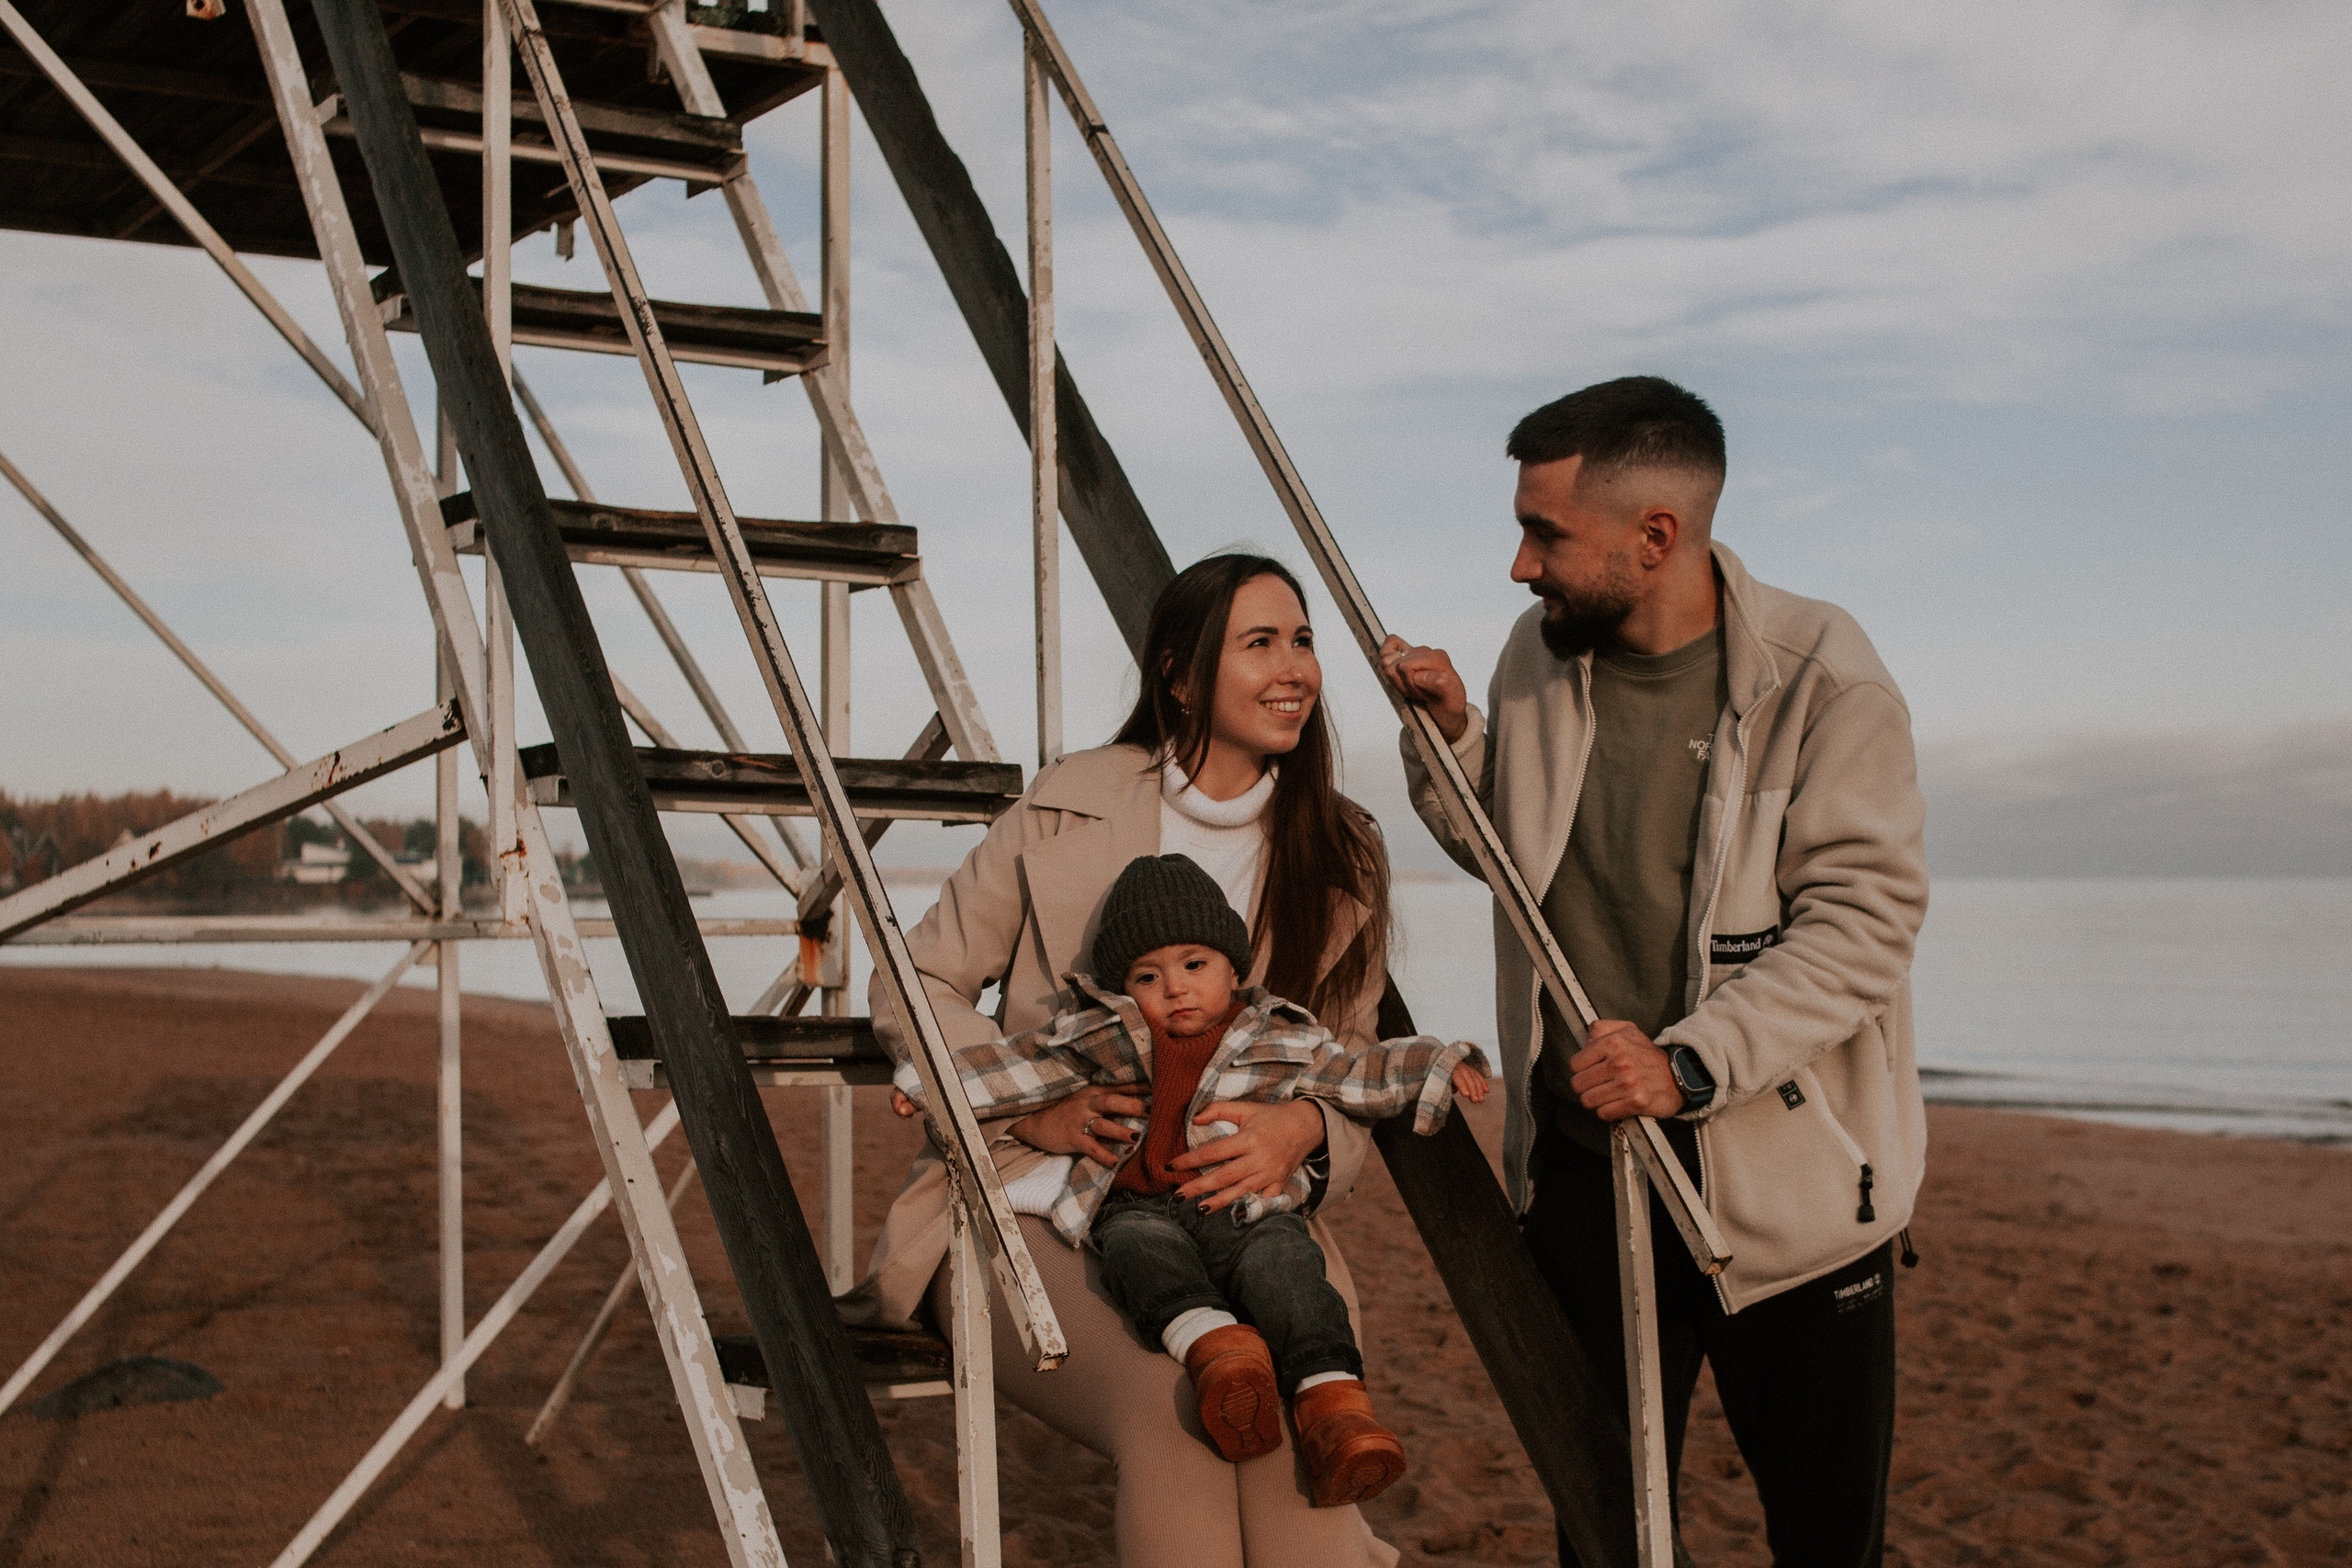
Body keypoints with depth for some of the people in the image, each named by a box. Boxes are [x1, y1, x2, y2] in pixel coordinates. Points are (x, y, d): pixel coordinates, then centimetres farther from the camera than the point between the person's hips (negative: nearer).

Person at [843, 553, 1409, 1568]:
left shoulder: (1342, 858, 8)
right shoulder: (1070, 807, 1)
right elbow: (915, 986, 5)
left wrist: (1299, 1131, -17)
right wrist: (1030, 1102, -13)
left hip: (1235, 1210, 2)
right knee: (1176, 1405, -32)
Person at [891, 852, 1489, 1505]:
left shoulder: (1284, 1040, 17)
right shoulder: (1102, 1036, 17)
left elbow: (1364, 1074, 21)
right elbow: (1021, 1065, 23)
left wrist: (1440, 1066, 10)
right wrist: (930, 1081, 18)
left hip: (1250, 1211, 0)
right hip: (1142, 1210, 0)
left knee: (1285, 1269, -32)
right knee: (1142, 1255, -36)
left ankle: (1333, 1401, -51)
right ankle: (1214, 1343, -62)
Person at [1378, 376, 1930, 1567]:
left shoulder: (1821, 679, -14)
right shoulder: (1540, 659, 2)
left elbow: (1861, 921, -19)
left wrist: (1692, 1061, -30)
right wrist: (1452, 738, -2)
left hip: (1787, 1173, -4)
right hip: (1580, 1159, 4)